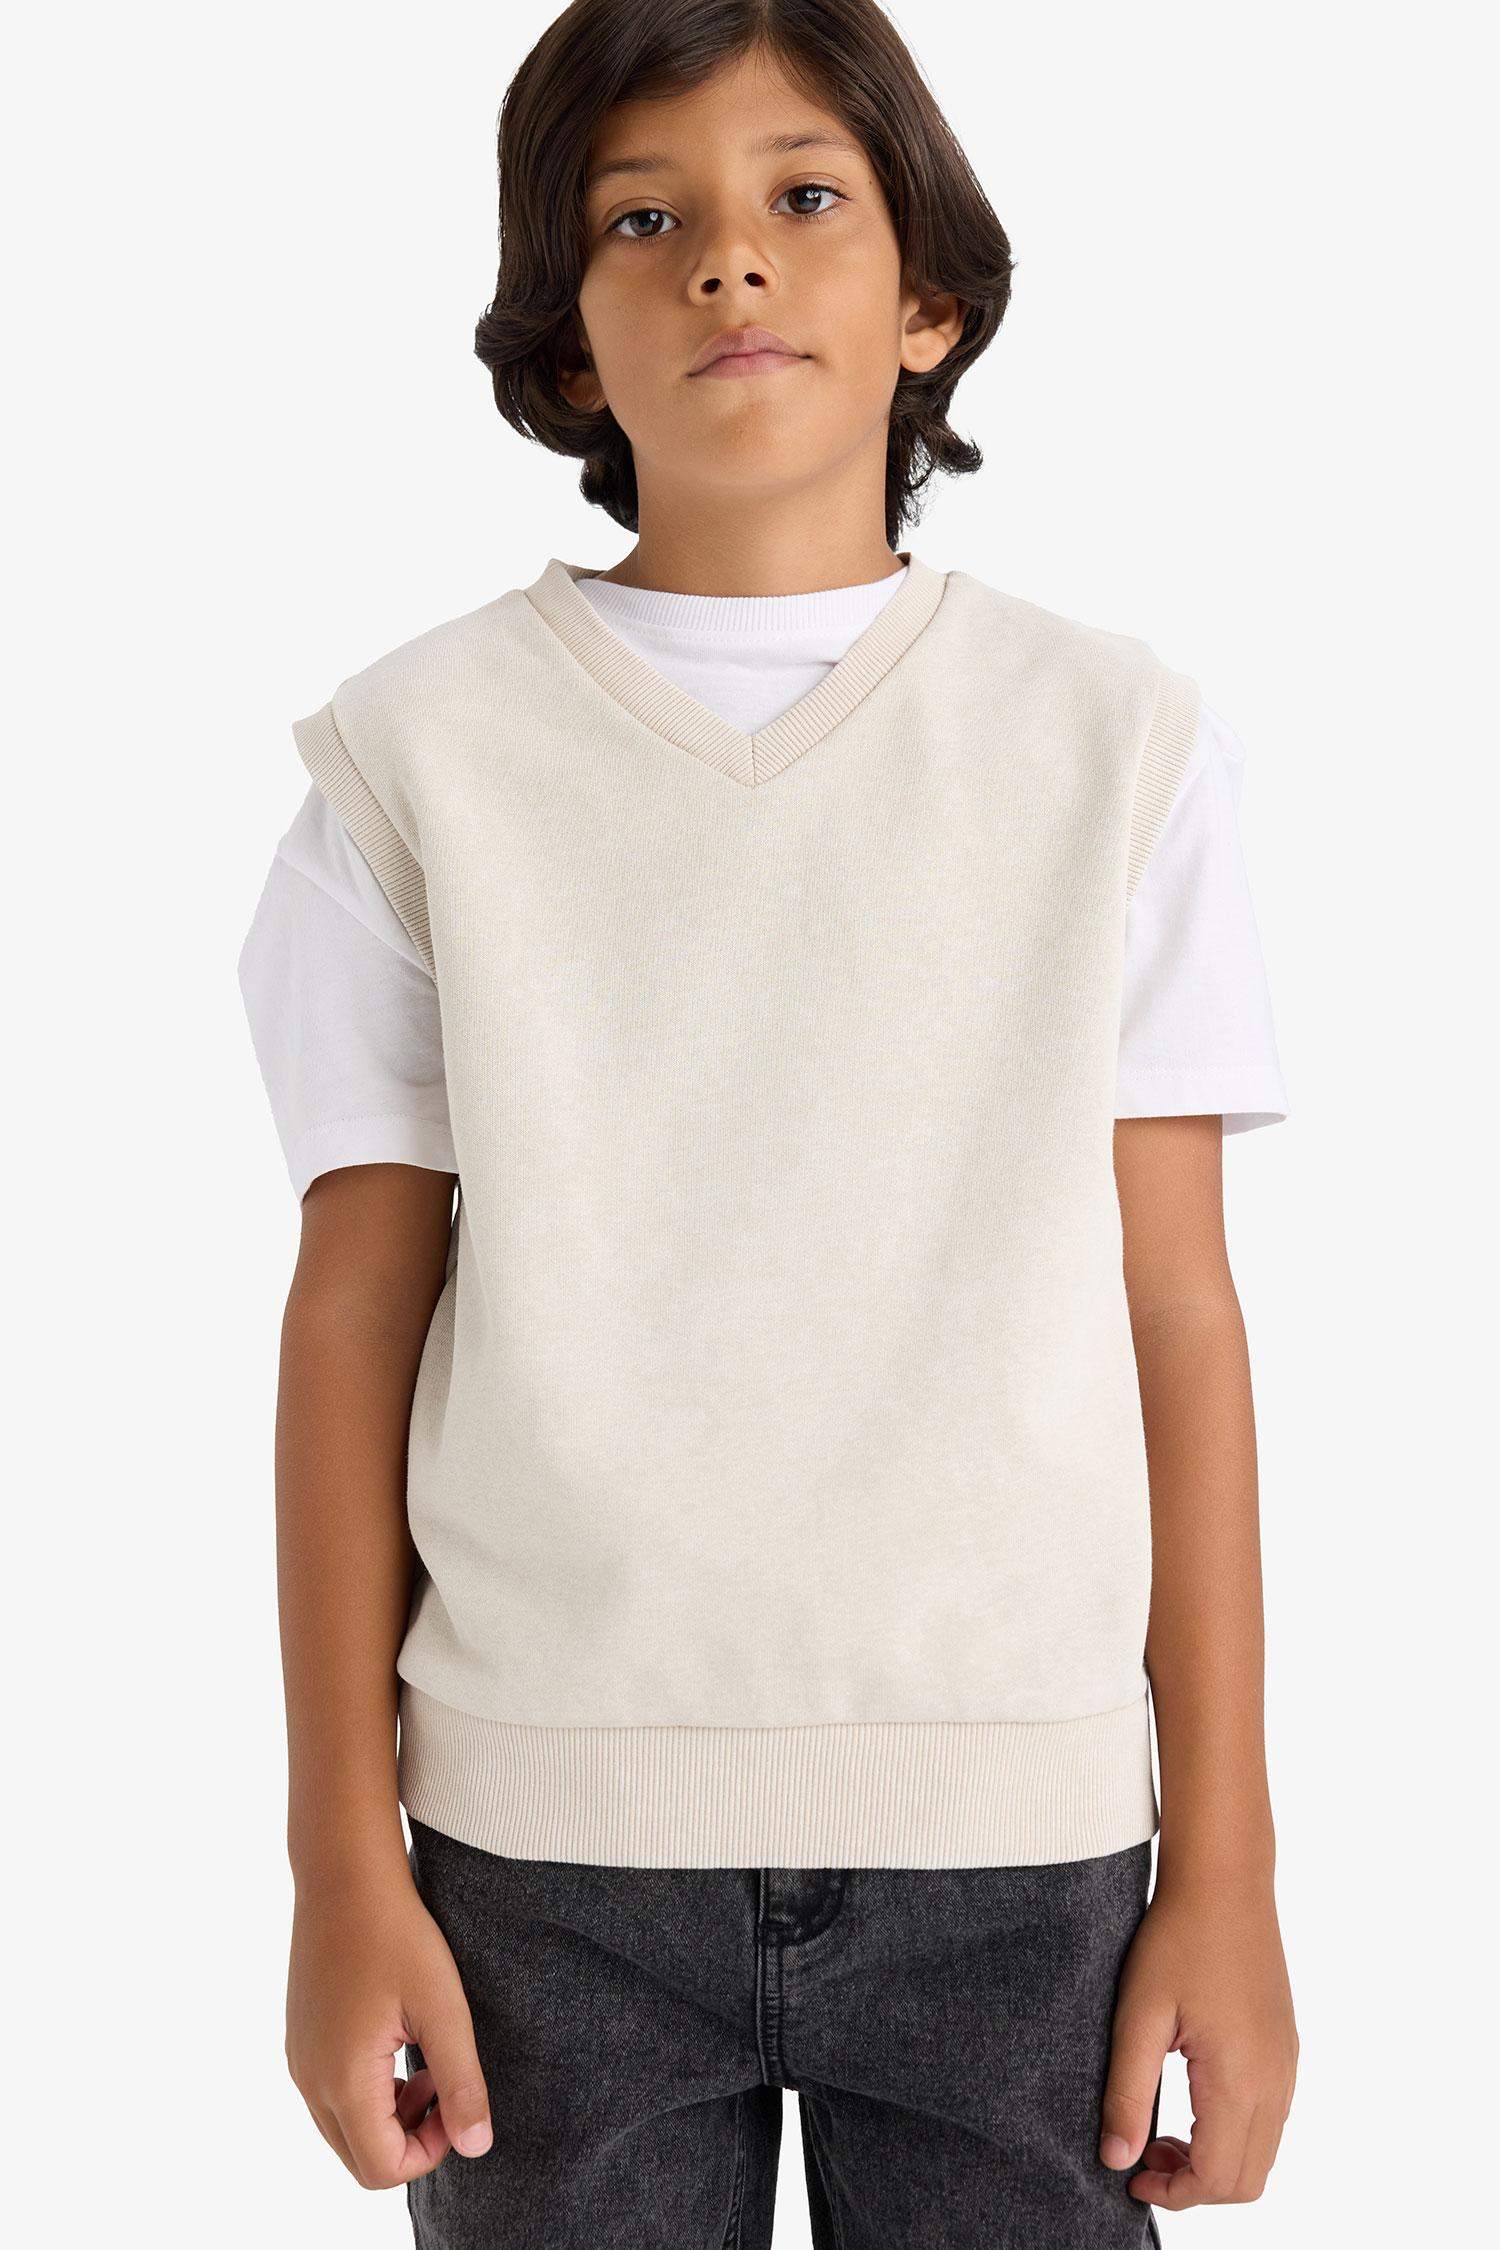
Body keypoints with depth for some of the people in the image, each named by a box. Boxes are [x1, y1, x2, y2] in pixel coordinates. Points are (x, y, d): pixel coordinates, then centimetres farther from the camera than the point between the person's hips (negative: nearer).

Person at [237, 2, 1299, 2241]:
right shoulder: (425, 750, 1)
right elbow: (356, 1314, 1)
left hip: (1016, 1822, 1)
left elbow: (1173, 1311, 1)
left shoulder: (1116, 738, 1)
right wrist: (344, 1864, 1)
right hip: (549, 1832, 0)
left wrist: (1225, 1863, 1)